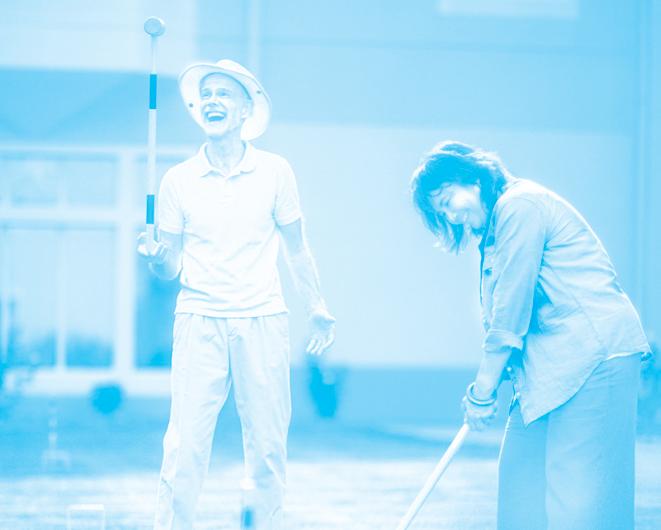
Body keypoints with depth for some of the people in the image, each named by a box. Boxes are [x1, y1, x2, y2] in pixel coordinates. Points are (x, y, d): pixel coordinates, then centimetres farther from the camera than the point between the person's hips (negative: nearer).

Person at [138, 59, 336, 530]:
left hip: (262, 321, 0)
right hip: (199, 322, 0)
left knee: (268, 446, 1)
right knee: (185, 445, -7)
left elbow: (297, 249, 11)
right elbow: (172, 268, 7)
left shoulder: (275, 172, 4)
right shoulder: (178, 180, 5)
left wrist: (317, 308, 4)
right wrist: (156, 259, -15)